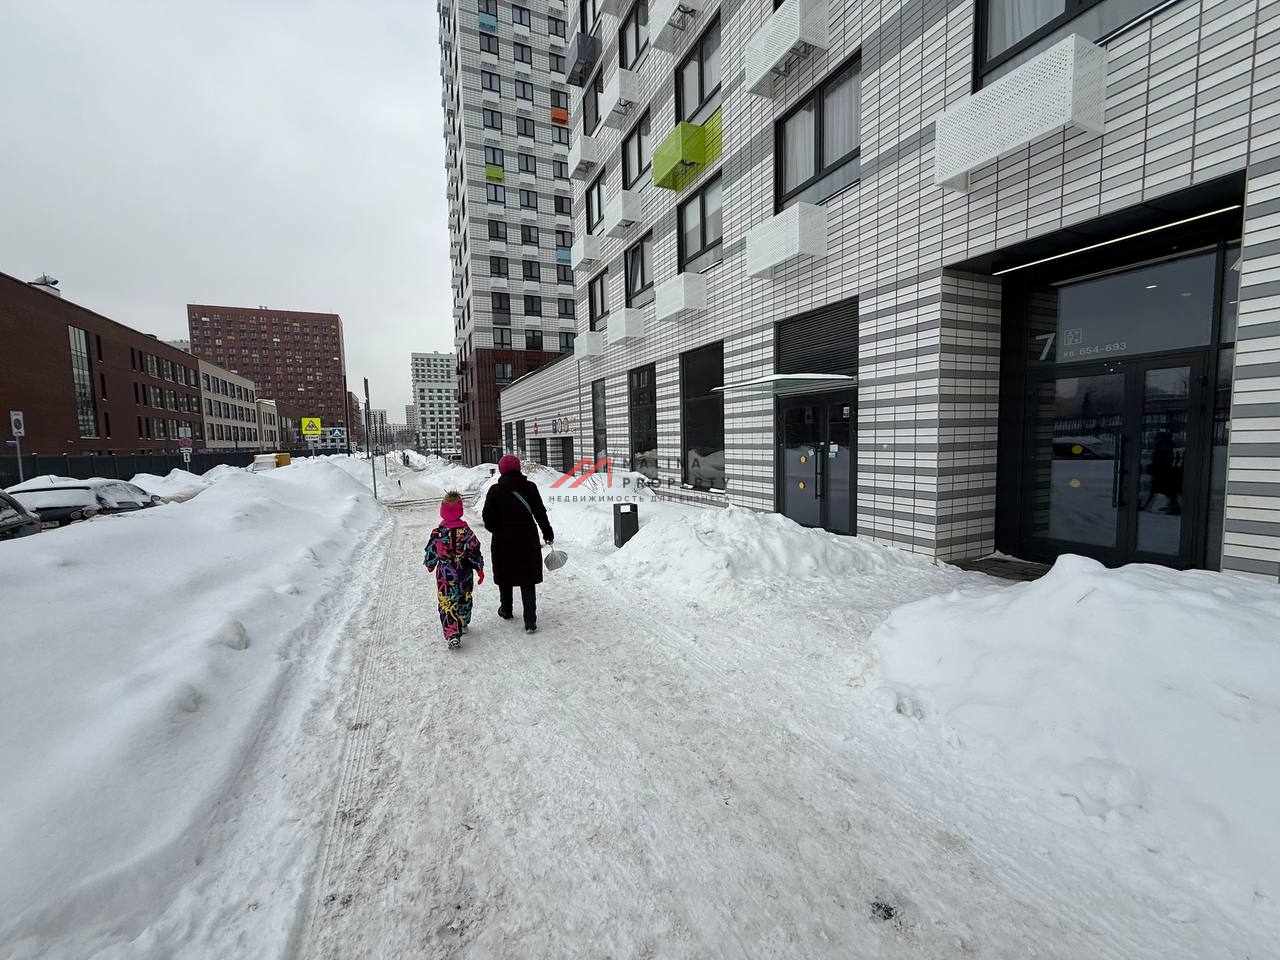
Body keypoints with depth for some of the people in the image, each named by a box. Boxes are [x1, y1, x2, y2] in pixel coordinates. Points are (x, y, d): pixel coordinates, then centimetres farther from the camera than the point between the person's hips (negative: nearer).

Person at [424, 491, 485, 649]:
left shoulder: (438, 533, -15)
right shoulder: (466, 531, -13)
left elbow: (431, 552, -3)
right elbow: (475, 551, -8)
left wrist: (430, 565, 18)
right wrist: (480, 569, 4)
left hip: (445, 575, -2)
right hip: (464, 574, 2)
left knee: (447, 604, 3)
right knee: (465, 599, 21)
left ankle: (452, 635, -7)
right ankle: (463, 625, 39)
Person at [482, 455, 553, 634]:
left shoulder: (495, 490, -8)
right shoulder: (530, 487, -5)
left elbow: (488, 519, -8)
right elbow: (540, 513, -1)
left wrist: (498, 531, 12)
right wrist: (548, 533, 12)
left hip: (503, 542, 0)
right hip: (528, 542, 1)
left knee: (505, 578, 19)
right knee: (528, 582, 6)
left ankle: (506, 610, 38)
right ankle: (530, 622, 4)